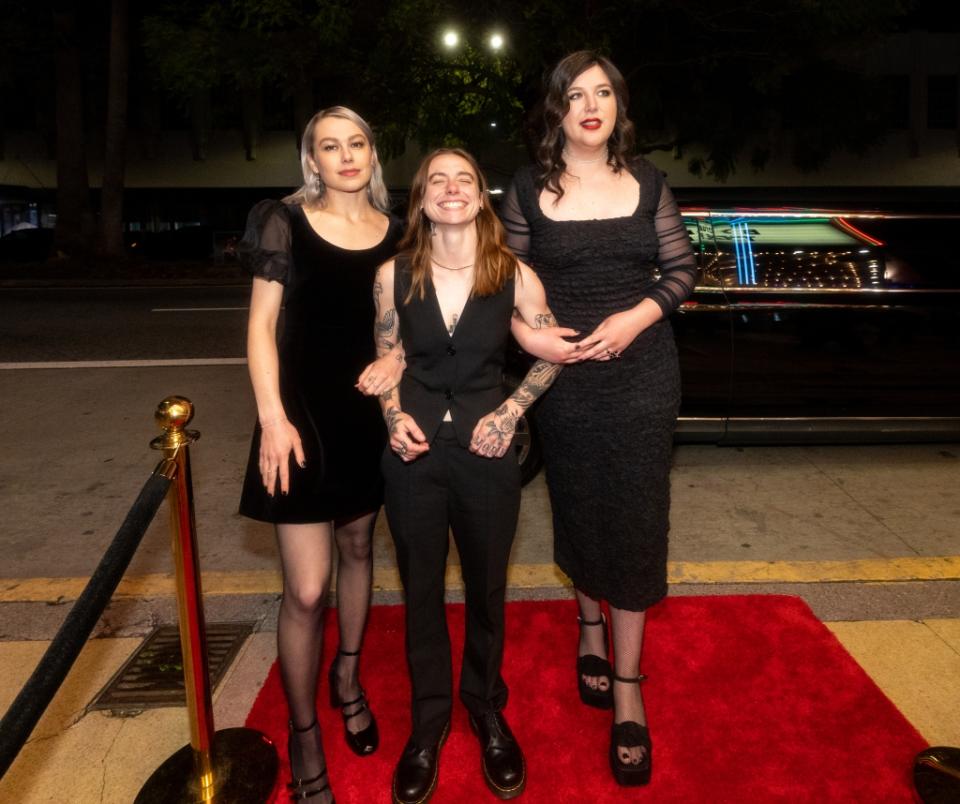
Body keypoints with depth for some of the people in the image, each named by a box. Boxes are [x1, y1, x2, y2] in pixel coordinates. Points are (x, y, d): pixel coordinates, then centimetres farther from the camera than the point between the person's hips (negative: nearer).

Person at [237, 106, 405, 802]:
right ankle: (304, 734, 18)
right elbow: (261, 325, -4)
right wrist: (272, 417, -13)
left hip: (372, 411, 4)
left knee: (358, 545, 18)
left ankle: (348, 677, 42)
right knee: (306, 590, -5)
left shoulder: (397, 234, 6)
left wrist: (398, 359, -11)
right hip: (304, 408, -4)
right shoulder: (287, 222, -2)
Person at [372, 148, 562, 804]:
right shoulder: (394, 275, -4)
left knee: (487, 589, 15)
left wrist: (510, 413, -6)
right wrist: (395, 417, -7)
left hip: (486, 451, 0)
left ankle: (487, 711, 39)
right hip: (414, 451, 1)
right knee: (421, 590, 13)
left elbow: (552, 354, 5)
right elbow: (385, 356, 9)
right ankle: (429, 720, 34)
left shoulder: (516, 276, -7)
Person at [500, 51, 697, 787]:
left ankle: (627, 686, 14)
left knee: (634, 516, 1)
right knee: (578, 508, 13)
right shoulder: (529, 189, 1)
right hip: (564, 373, 0)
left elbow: (682, 268, 4)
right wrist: (526, 335, -16)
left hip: (642, 370, 0)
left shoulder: (647, 181, 3)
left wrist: (636, 318, -13)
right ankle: (590, 626, 40)